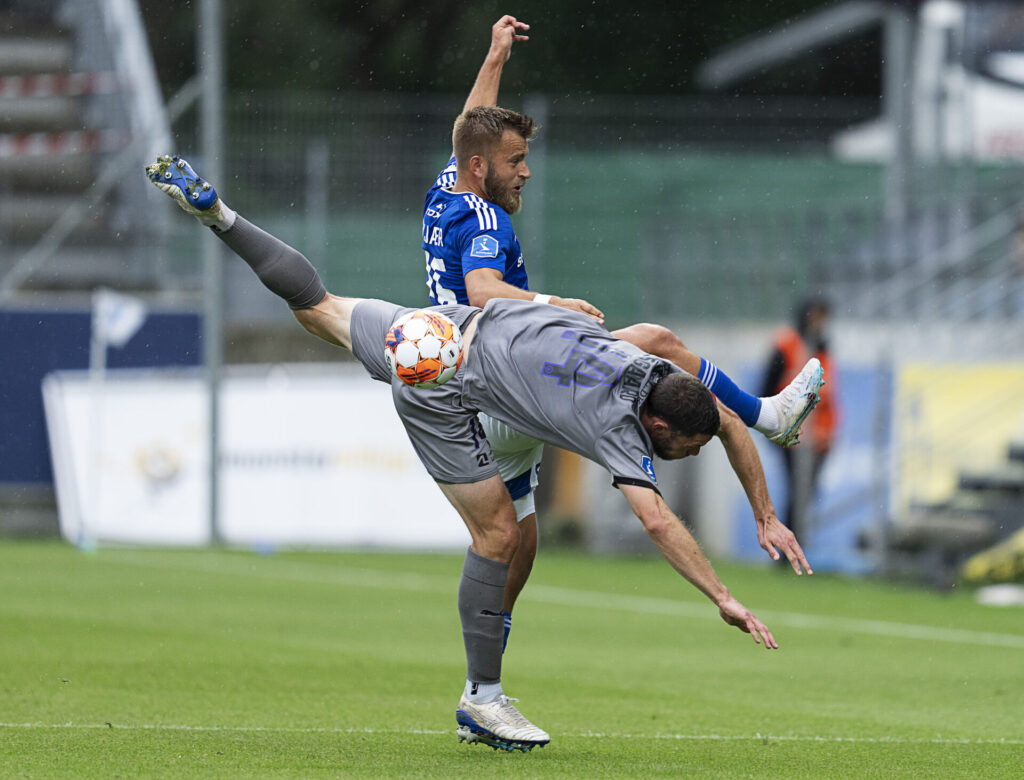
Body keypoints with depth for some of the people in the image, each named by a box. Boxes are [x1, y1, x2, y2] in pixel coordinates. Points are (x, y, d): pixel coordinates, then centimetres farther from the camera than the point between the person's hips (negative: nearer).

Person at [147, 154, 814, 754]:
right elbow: (658, 521, -33)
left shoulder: (662, 375, -1)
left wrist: (767, 518, 13)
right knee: (498, 534, -5)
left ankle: (212, 209, 26)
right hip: (441, 383, -8)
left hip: (451, 326, 8)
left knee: (320, 308, 25)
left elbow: (732, 425, 14)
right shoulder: (617, 428, -21)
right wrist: (724, 599, -34)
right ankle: (483, 701, 2)